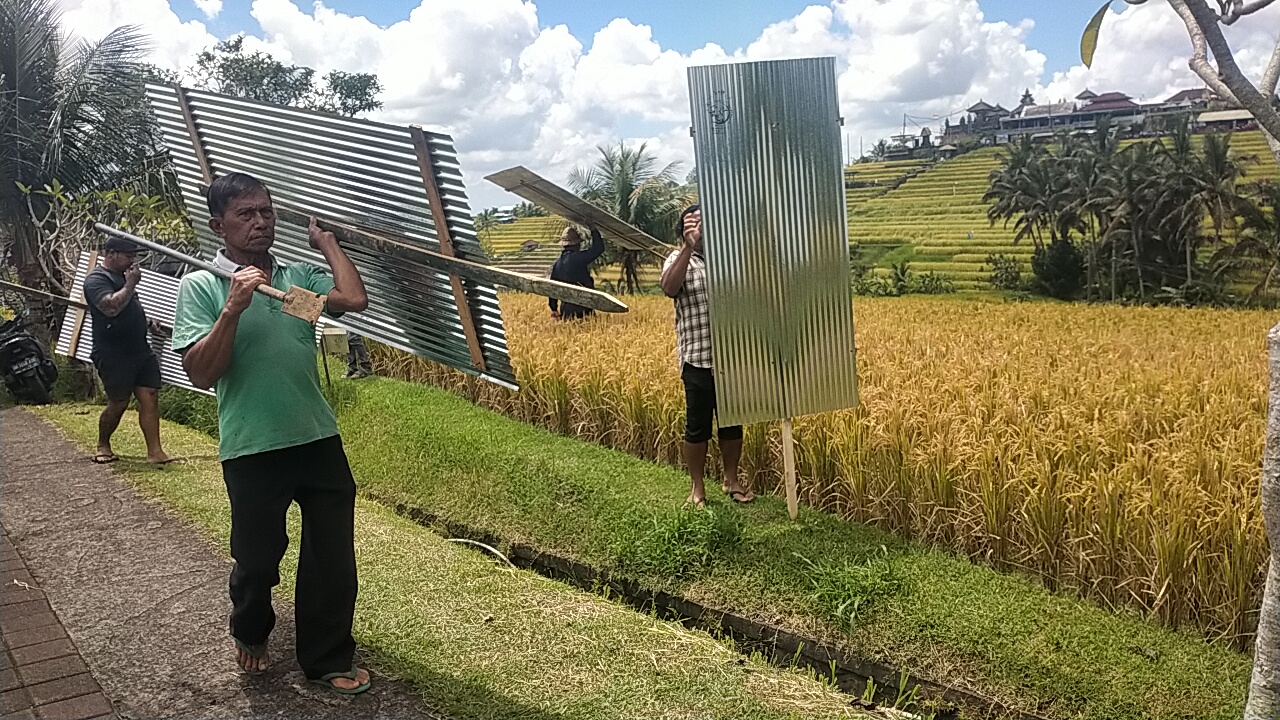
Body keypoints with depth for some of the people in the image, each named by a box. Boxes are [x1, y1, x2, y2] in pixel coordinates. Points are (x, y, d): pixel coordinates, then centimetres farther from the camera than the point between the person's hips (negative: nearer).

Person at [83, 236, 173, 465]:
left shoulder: (122, 277, 19)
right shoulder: (97, 280, -10)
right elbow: (111, 307, -28)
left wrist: (147, 322, 16)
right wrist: (131, 284, -16)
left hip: (140, 350, 8)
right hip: (113, 355, -8)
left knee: (150, 398, -3)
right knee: (118, 403, 0)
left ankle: (155, 451, -6)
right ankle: (103, 445, 25)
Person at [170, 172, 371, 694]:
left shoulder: (298, 276, 7)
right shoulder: (200, 286, -3)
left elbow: (355, 300, -10)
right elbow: (200, 374, -11)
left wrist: (326, 240, 2)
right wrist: (233, 308, -21)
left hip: (319, 439, 3)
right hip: (252, 450, -3)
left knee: (333, 556, 8)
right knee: (257, 558, 14)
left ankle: (328, 660, 25)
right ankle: (250, 634, 45)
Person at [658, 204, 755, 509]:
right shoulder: (679, 260, -1)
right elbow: (669, 288, -23)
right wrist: (688, 248, -30)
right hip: (698, 360, -3)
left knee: (733, 422, 13)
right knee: (698, 426, 5)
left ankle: (731, 480, 31)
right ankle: (697, 489, 19)